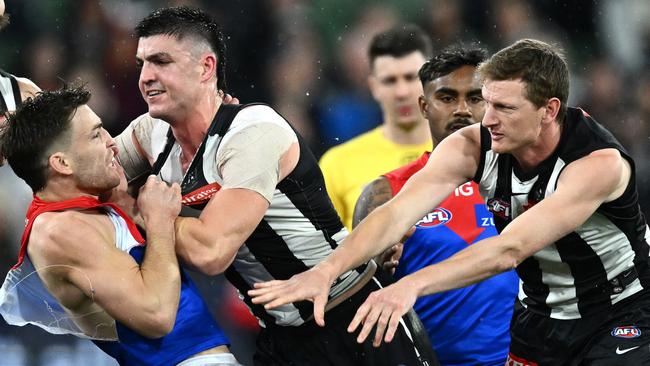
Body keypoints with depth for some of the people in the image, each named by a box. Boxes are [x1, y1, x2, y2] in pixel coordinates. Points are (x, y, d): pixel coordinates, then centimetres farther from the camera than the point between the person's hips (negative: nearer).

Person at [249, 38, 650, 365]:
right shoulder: (472, 147, -15)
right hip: (541, 312, 5)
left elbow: (509, 249, -41)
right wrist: (326, 271, -44)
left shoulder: (599, 162, -31)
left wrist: (413, 285, -51)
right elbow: (397, 213, -27)